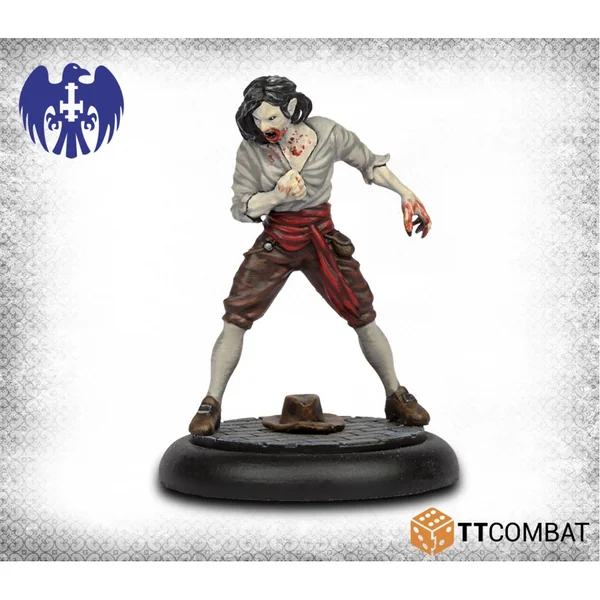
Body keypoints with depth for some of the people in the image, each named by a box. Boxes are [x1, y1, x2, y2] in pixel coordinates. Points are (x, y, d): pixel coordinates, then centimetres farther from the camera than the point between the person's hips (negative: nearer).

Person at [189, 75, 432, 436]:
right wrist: (277, 195, -25)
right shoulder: (251, 150, -9)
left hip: (323, 240, 0)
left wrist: (406, 194, -4)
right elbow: (241, 208, -7)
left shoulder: (327, 134, -11)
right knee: (235, 318, -10)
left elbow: (370, 163, 4)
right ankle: (211, 405, 1)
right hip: (275, 243, 0)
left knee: (364, 317, 2)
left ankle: (397, 397, 20)